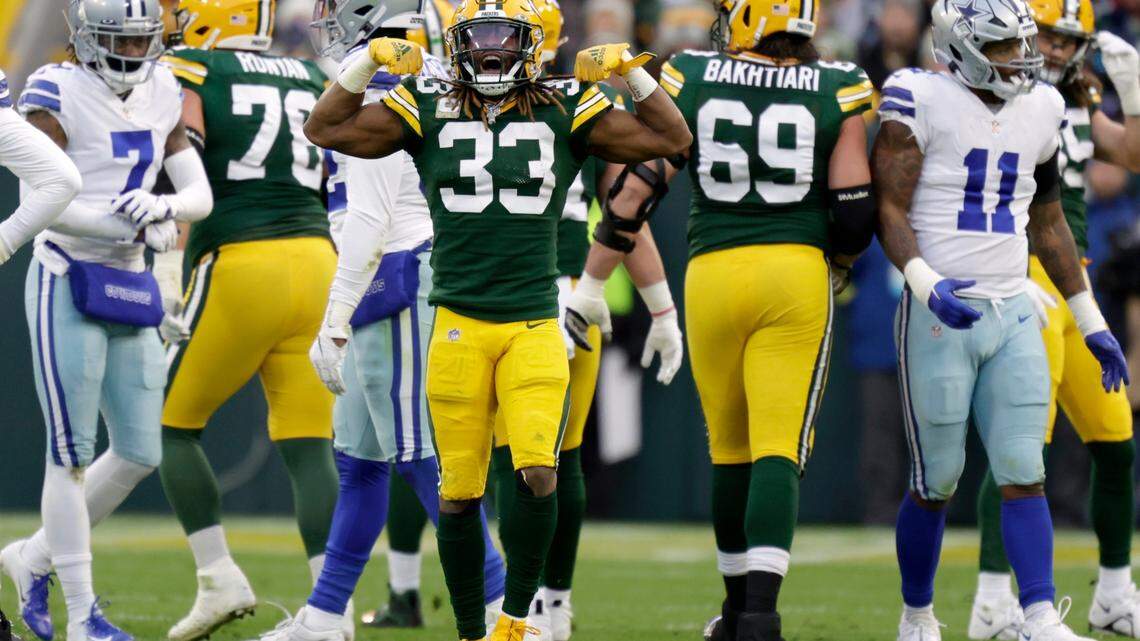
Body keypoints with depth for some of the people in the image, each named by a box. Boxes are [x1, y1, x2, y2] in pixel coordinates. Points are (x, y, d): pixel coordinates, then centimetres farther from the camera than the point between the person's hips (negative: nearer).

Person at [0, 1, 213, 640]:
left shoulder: (161, 95, 9)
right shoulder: (58, 94, -10)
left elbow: (200, 195, 7)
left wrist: (162, 205, -14)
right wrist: (132, 227, -19)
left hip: (129, 290, 7)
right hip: (67, 284, -7)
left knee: (139, 454, 7)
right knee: (73, 453, -3)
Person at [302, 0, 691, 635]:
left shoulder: (568, 111, 5)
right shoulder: (427, 111, 5)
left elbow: (672, 138, 7)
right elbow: (326, 130, 6)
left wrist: (630, 70, -2)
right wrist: (370, 63, -3)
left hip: (535, 326, 0)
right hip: (458, 322, 1)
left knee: (538, 474, -16)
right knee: (459, 491, 2)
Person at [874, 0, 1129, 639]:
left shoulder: (1040, 110, 10)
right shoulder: (921, 101, -8)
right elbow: (890, 208, -11)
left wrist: (1091, 321, 20)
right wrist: (926, 283, -28)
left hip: (1014, 314, 5)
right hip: (941, 316, -5)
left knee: (1024, 476, -4)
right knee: (936, 483, 3)